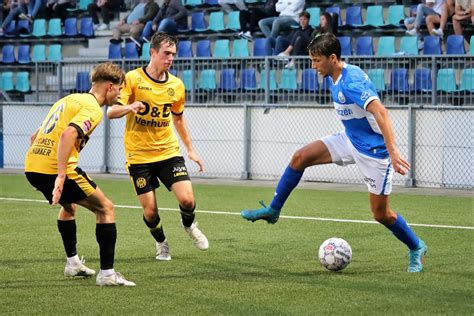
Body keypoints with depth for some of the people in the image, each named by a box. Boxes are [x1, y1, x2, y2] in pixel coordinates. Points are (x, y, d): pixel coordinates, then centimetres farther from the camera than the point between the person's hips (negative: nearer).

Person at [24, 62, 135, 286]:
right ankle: (106, 273, -1)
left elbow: (35, 136, 27)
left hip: (31, 167, 9)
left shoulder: (69, 99, 22)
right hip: (54, 169, -9)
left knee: (69, 206, 35)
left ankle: (72, 262, 40)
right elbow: (68, 134, -26)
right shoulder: (93, 108, -6)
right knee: (105, 209, 5)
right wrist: (61, 176, -29)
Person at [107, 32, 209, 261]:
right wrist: (129, 107, -35)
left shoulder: (176, 85, 3)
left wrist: (190, 149, 18)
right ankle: (161, 243, 27)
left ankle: (189, 225, 23)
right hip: (138, 155, -3)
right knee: (150, 211, -5)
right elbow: (111, 112, -13)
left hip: (168, 151, 3)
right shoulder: (133, 79, -10)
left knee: (187, 199, -13)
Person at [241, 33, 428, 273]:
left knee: (381, 214, -1)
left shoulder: (351, 80, -27)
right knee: (300, 158, -4)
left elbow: (380, 112, -37)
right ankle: (273, 210, 8)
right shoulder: (336, 77, 3)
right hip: (349, 139, 9)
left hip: (373, 150, -9)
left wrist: (393, 152, -44)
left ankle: (416, 248, 22)